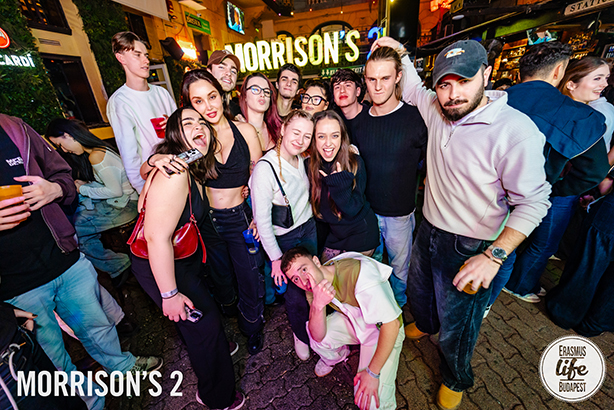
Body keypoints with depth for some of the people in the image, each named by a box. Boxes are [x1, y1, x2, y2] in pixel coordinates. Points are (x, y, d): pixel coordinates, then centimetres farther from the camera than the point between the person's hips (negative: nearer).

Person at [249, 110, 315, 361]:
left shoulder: (303, 159, -4)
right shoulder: (265, 168, -24)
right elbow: (262, 220, -20)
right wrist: (276, 258, -14)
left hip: (309, 227, 6)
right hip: (284, 238, -5)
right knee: (297, 292, 7)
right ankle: (300, 334, 41)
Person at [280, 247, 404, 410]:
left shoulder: (359, 272, -37)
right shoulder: (313, 285, -15)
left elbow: (391, 324, -30)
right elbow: (318, 336, -21)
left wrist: (372, 372, -23)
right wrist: (317, 305, -41)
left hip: (383, 330, -5)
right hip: (353, 320, 5)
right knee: (314, 335, -17)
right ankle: (335, 356, 16)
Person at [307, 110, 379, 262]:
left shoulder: (355, 163, -21)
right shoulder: (310, 166, -10)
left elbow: (353, 209, -24)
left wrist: (339, 183, -36)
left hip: (361, 235, -3)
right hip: (334, 235, 4)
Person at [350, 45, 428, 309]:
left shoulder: (415, 118, -13)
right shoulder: (358, 120, -1)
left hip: (399, 212, -3)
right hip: (366, 209, 4)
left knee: (400, 266, 18)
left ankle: (399, 306, 48)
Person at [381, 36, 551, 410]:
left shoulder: (516, 130, -24)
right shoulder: (437, 109, -5)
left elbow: (533, 202, -20)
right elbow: (412, 88, 17)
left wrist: (493, 256, -28)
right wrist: (400, 52, 7)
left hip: (468, 249, -5)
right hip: (428, 231, 6)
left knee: (455, 327, 16)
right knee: (418, 291, 30)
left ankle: (457, 380, 49)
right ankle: (424, 325, 65)